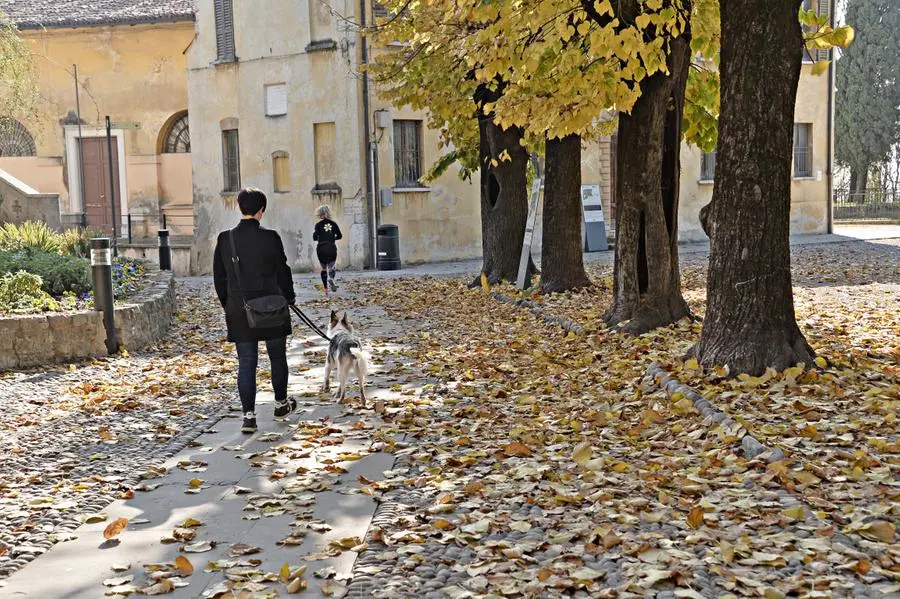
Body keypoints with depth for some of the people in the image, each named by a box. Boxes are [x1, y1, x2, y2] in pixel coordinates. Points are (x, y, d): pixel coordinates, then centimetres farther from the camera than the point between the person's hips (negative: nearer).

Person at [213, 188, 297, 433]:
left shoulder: (225, 239, -2)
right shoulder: (270, 238, -10)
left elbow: (219, 278, 5)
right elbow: (282, 271, -2)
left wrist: (229, 305, 18)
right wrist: (289, 296, 16)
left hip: (239, 311, 2)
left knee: (246, 363, 5)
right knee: (277, 357, 16)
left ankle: (249, 415, -1)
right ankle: (281, 403, 31)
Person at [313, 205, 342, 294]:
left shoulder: (318, 225, -5)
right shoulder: (333, 224, 2)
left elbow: (315, 238, -7)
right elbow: (340, 236, 6)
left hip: (321, 249, -1)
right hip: (332, 248, 1)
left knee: (324, 269, 11)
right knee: (331, 268, 8)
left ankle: (325, 288, 7)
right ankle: (331, 278, -25)